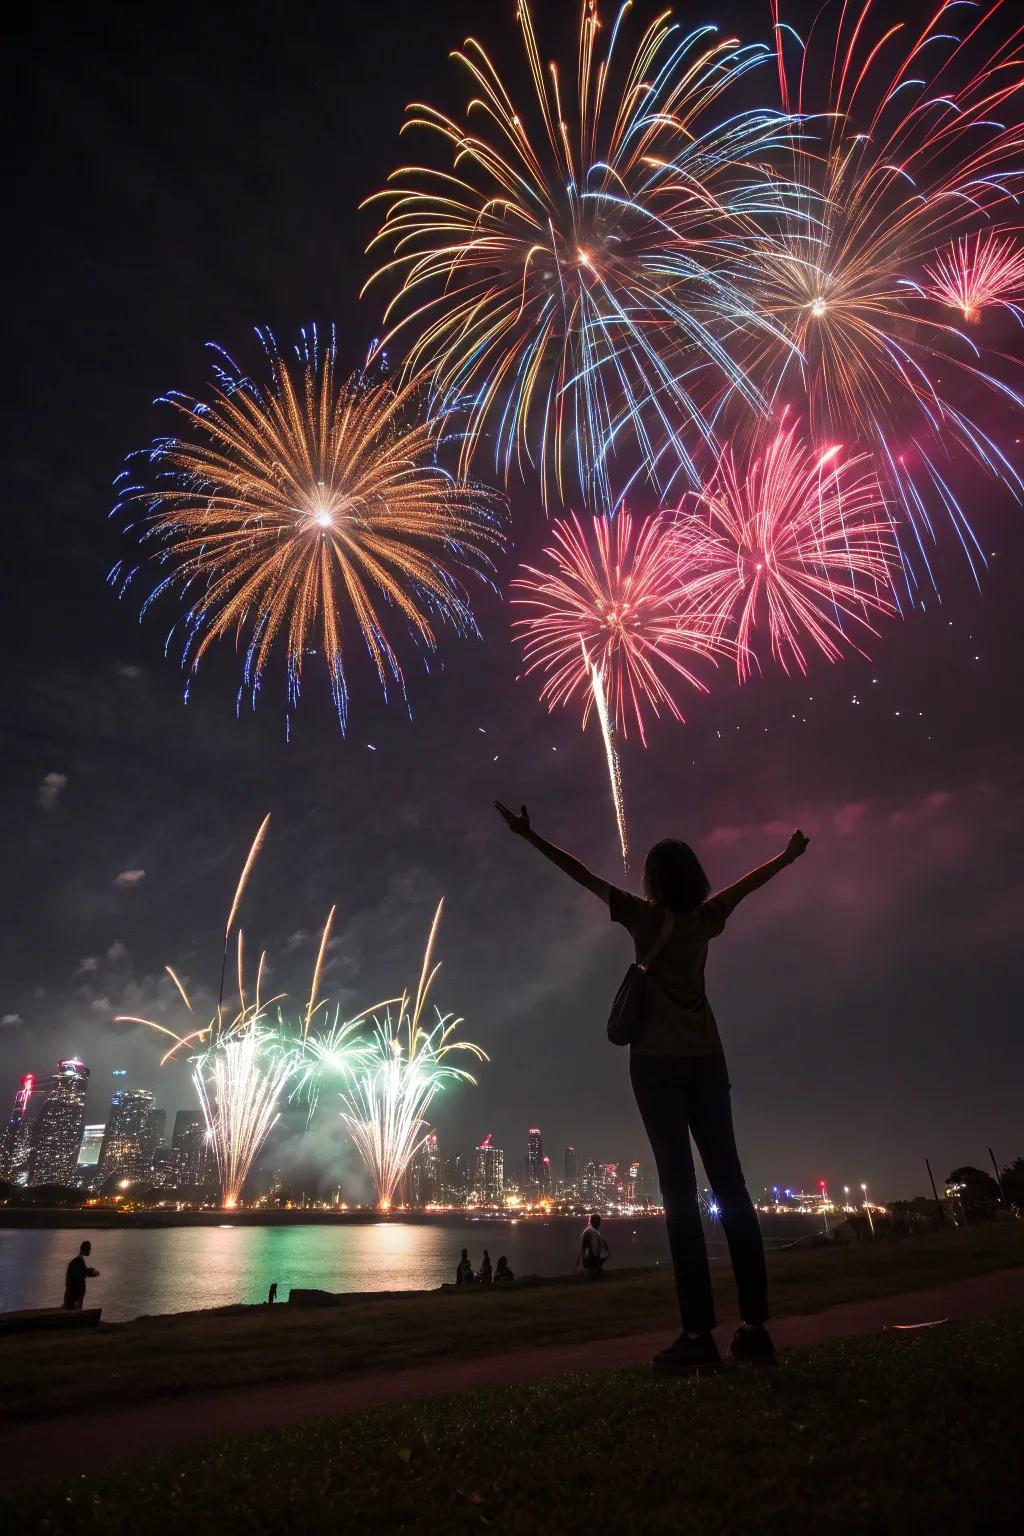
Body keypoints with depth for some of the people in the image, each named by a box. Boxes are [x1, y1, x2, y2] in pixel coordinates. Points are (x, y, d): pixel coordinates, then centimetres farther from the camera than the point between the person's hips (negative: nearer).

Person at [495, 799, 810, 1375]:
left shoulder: (645, 917, -4)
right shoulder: (706, 918, 7)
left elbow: (584, 874, -5)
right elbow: (749, 883, 23)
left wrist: (529, 835, -2)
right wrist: (788, 855, 41)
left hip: (658, 1059, -4)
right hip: (705, 1057, 4)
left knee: (680, 1188, -8)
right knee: (729, 1183, 3)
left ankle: (700, 1333, -10)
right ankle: (756, 1326, 4)